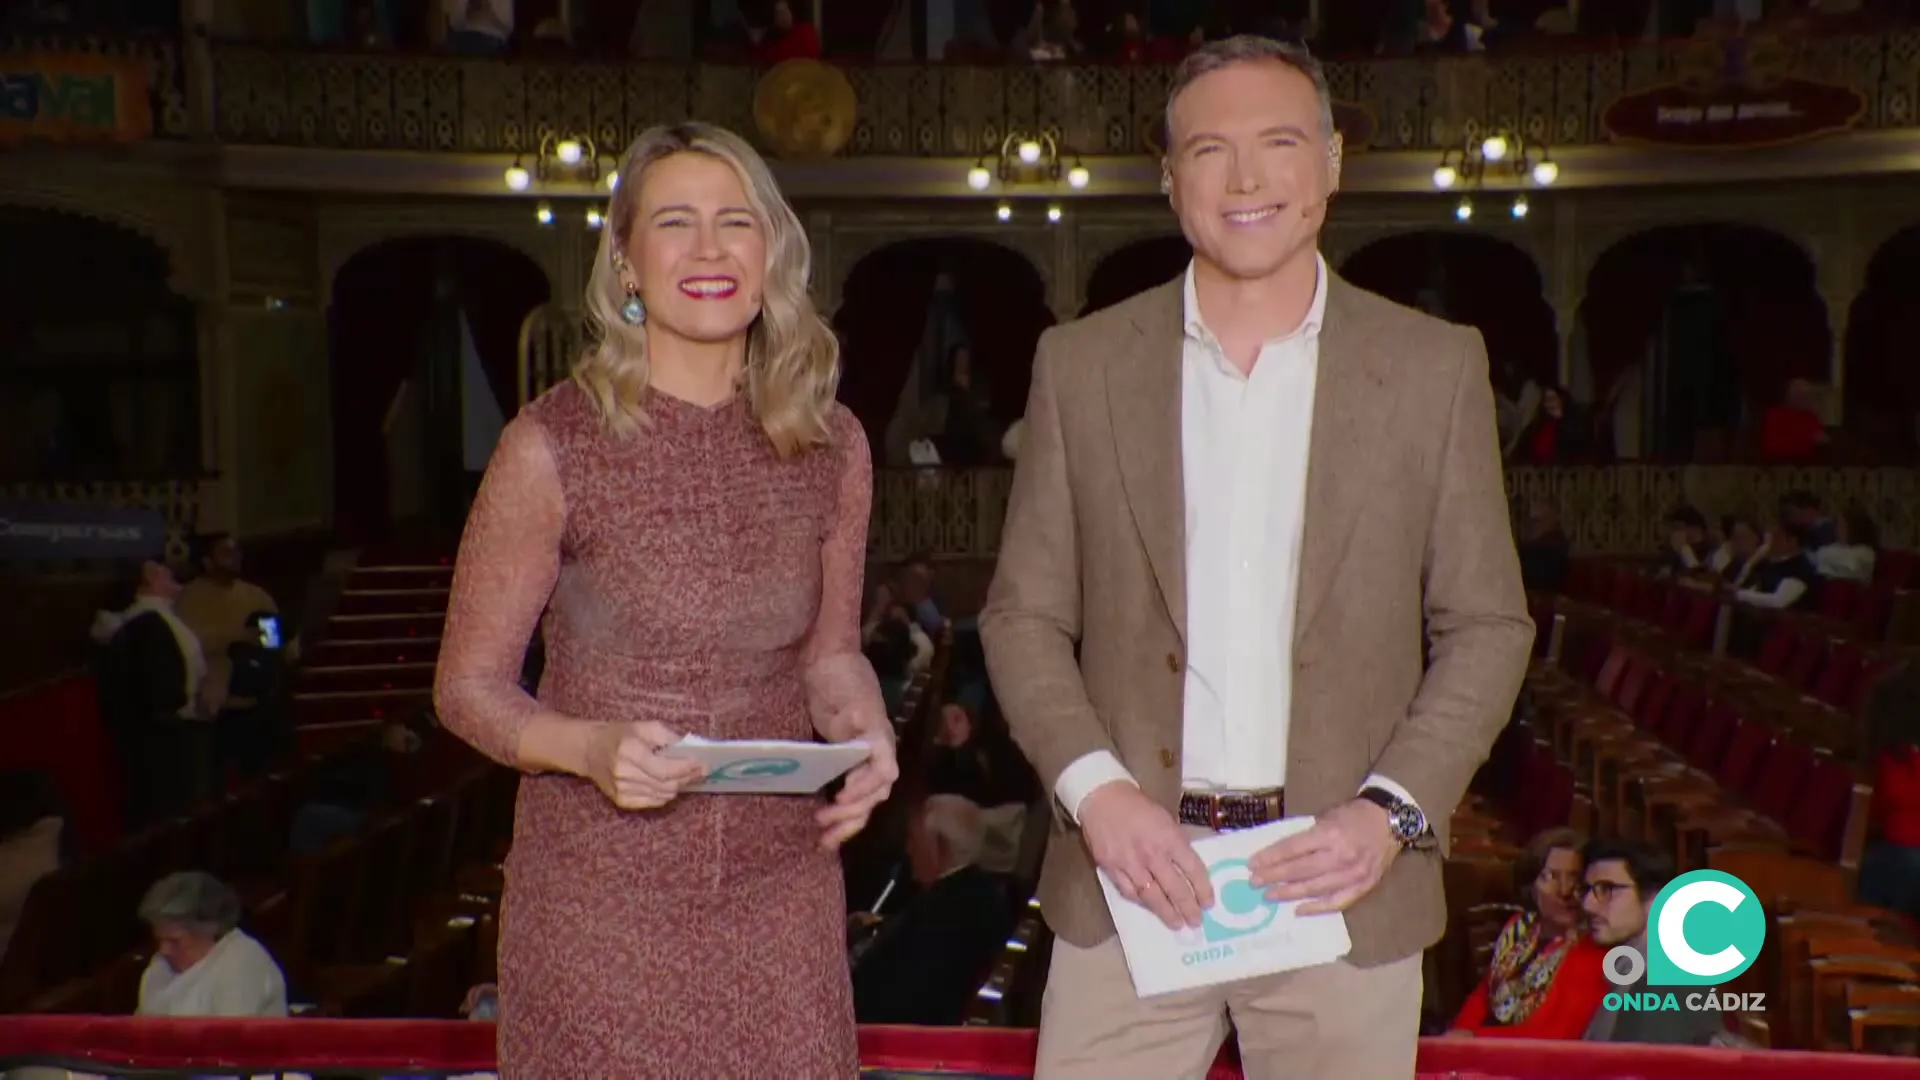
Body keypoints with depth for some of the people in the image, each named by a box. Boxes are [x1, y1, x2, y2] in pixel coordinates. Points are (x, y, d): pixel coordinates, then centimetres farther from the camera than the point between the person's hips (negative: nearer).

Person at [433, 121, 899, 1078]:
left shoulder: (831, 445, 2)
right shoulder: (553, 445, -8)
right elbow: (469, 686, -2)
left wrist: (867, 740, -7)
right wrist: (590, 747, -20)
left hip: (781, 884, 3)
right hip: (599, 895, -2)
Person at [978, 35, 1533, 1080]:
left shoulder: (1436, 366, 2)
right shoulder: (1080, 363, 3)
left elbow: (1486, 626, 4)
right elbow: (1023, 614, 5)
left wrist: (1394, 810, -9)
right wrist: (1095, 787, -10)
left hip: (1345, 885, 0)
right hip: (1132, 877, 0)